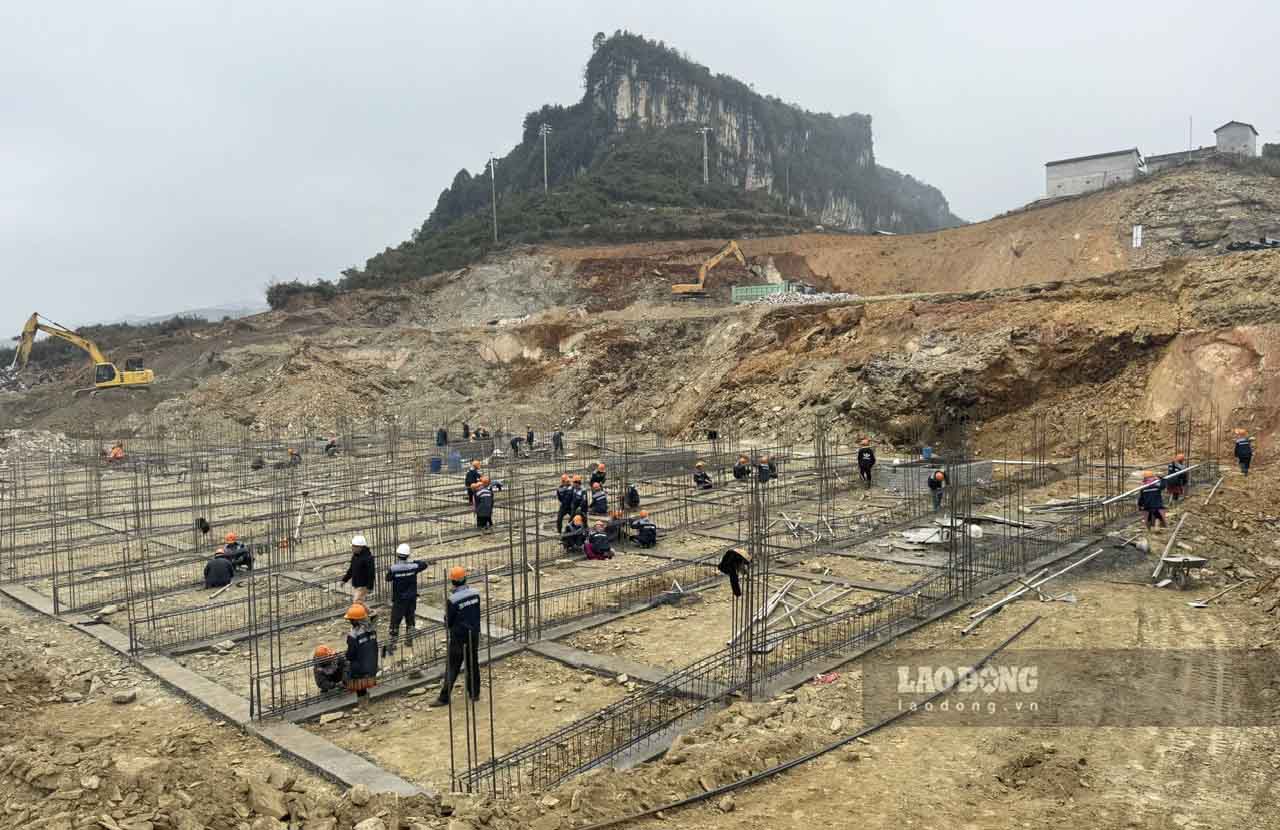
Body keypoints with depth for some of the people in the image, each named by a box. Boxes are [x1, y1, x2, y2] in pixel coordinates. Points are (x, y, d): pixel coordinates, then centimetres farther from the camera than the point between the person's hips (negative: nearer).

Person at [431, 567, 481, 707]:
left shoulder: (453, 600, -20)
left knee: (452, 668, 2)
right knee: (473, 664, 16)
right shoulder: (475, 593, -5)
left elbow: (448, 622, -10)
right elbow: (477, 614, 5)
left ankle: (444, 698, 7)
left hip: (459, 637, -5)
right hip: (474, 634, 5)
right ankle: (474, 693, 25)